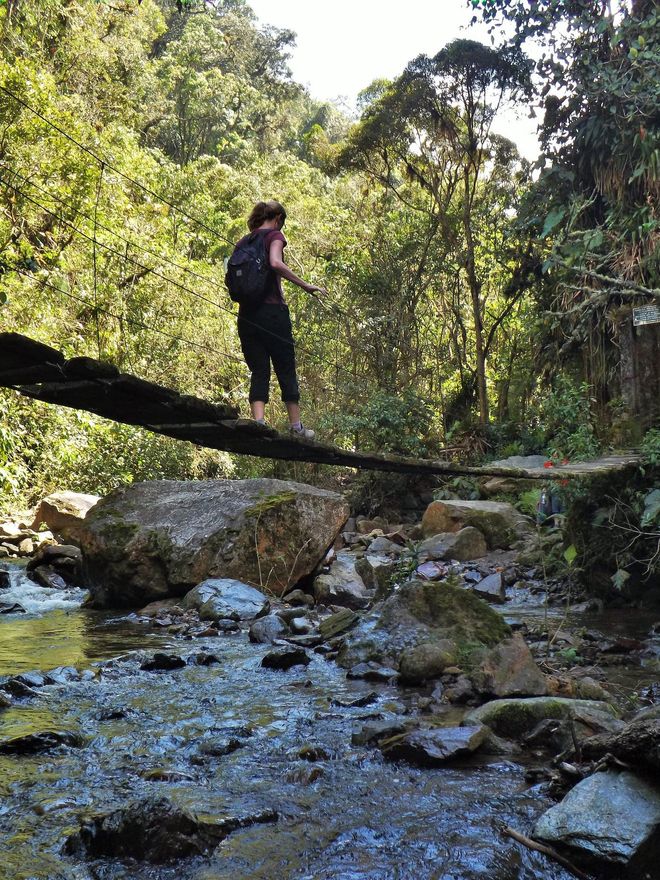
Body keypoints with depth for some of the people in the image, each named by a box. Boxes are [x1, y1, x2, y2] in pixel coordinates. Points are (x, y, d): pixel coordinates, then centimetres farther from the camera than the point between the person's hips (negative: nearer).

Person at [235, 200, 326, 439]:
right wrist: (306, 285, -19)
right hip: (272, 310, -5)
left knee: (258, 372, 5)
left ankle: (258, 422, -13)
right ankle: (296, 426, 13)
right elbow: (276, 263, -21)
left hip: (246, 314, 5)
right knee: (286, 370, 6)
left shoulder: (242, 242, 16)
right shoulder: (274, 235, -1)